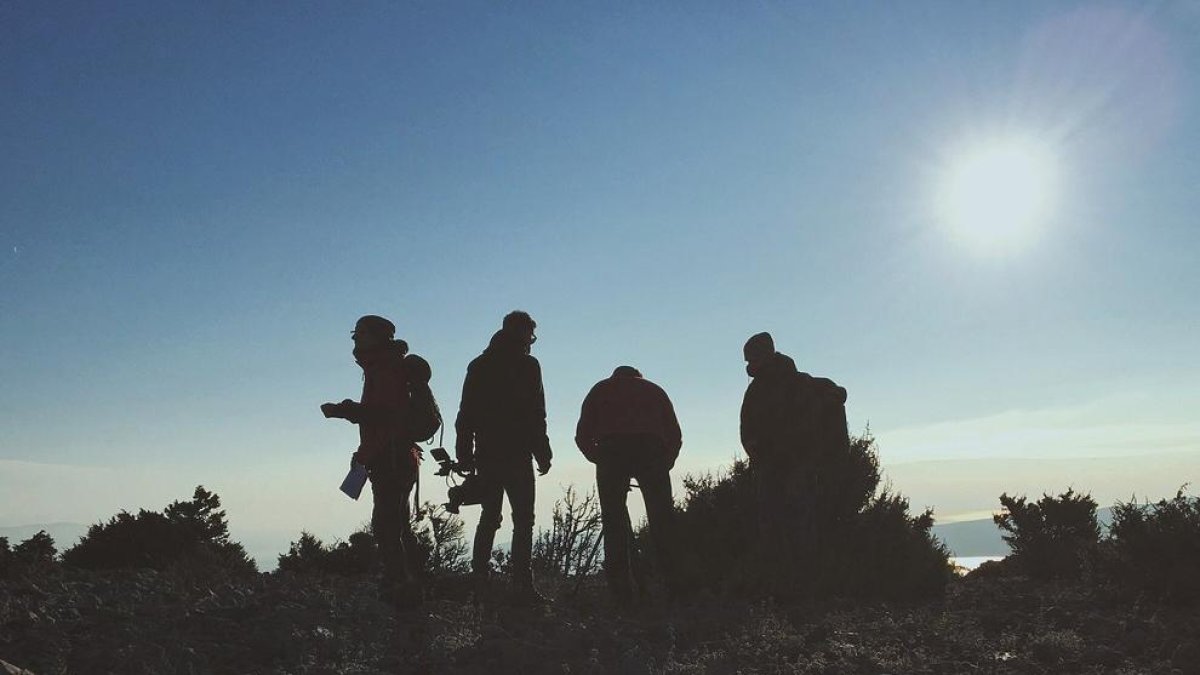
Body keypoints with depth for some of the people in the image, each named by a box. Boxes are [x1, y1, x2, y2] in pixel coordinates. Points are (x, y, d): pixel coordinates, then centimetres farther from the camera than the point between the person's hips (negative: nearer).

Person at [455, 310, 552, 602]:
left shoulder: (478, 365, 13)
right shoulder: (527, 365, -5)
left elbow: (465, 415, 12)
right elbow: (536, 415, -10)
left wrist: (464, 454, 13)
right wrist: (542, 453, -6)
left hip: (487, 455, 6)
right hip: (517, 456, -6)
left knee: (489, 517, 14)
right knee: (523, 520, -2)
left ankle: (479, 581, 11)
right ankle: (523, 584, -7)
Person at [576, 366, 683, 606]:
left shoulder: (601, 389, 29)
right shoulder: (654, 389, 32)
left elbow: (582, 436, 19)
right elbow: (675, 436, 22)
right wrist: (663, 465, 32)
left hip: (611, 449, -1)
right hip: (650, 448, 1)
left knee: (614, 522, 2)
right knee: (662, 520, 4)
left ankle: (622, 595, -4)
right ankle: (675, 590, -2)